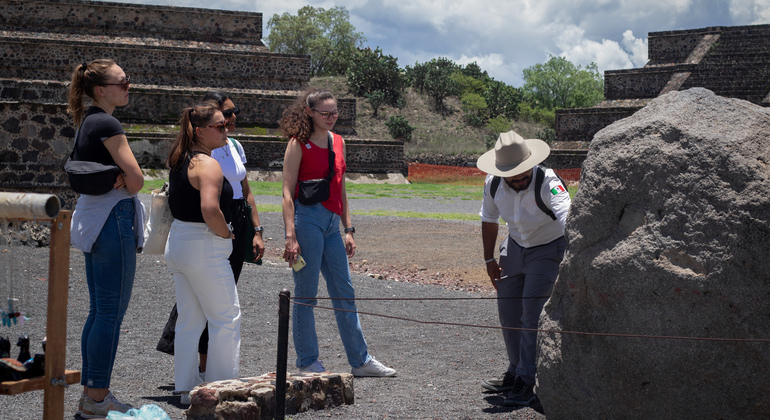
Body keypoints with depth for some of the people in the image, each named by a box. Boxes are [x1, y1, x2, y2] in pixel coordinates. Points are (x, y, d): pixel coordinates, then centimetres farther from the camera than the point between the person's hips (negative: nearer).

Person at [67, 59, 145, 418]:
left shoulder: (86, 122, 14)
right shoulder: (107, 124, -14)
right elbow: (136, 179, -17)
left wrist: (117, 179, 1)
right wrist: (125, 185, 5)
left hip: (91, 222, 10)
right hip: (113, 218, -10)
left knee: (99, 310, 13)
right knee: (111, 312, -5)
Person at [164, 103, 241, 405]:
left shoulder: (179, 162, 11)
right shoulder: (207, 164, -17)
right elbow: (210, 210, -29)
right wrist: (226, 234, -12)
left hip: (178, 242, 9)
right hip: (204, 249, -9)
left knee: (189, 320, 13)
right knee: (227, 317, 1)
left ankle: (186, 388, 18)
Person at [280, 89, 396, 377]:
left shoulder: (338, 142, 15)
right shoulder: (298, 144, -5)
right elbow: (288, 193, -9)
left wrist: (348, 229, 16)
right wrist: (290, 236, -17)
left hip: (331, 223, 7)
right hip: (307, 218, -7)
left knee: (345, 294, 9)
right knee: (306, 294, 0)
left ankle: (360, 361, 16)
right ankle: (307, 362, 9)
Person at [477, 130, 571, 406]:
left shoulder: (548, 183, -32)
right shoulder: (493, 185, -15)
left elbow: (567, 216, -48)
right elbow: (489, 220, 3)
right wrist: (489, 259, 6)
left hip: (547, 250, -6)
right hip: (515, 247, 6)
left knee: (532, 314, -14)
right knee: (508, 311, 12)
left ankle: (526, 383, -6)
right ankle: (516, 372, 31)